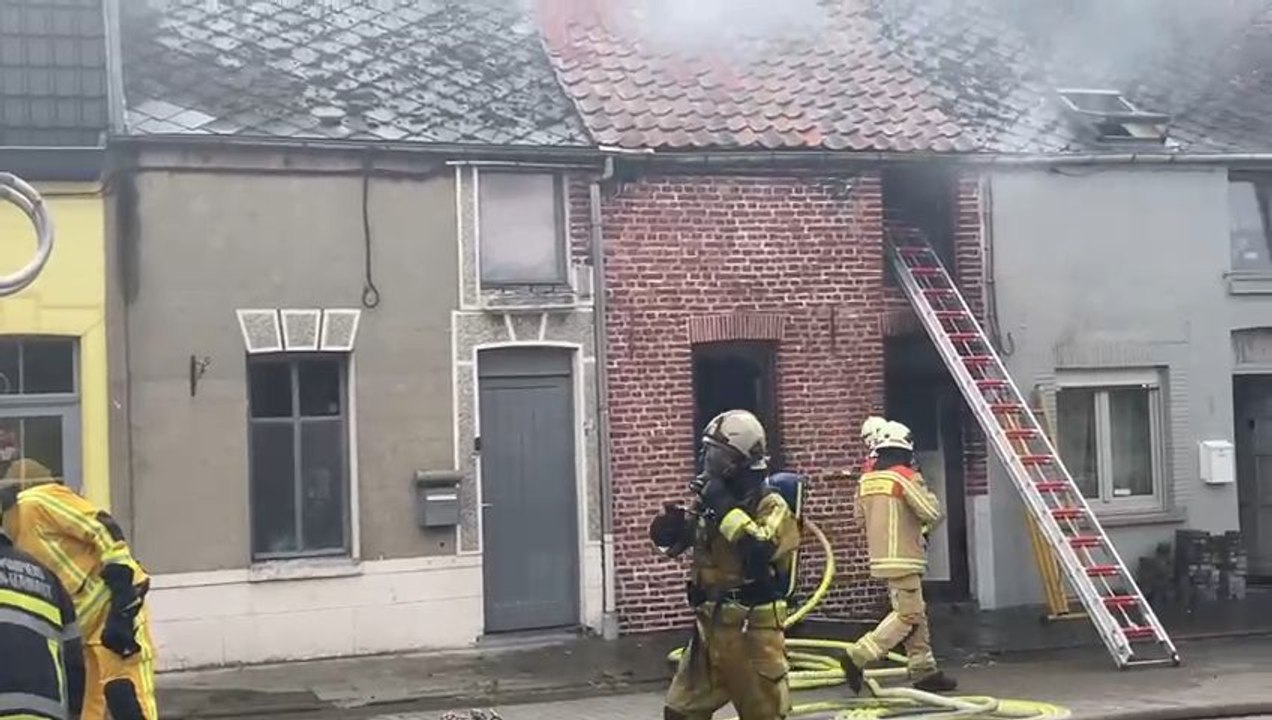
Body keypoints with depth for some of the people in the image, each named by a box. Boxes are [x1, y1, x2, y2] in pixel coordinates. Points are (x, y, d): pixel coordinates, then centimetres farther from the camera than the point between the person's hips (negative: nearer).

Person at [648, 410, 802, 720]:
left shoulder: (770, 505, -11)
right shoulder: (709, 502, 8)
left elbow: (760, 550, -30)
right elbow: (666, 540, 10)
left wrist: (725, 507, -24)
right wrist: (675, 517, -12)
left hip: (752, 629, -6)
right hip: (709, 625, 7)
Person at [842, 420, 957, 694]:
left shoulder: (866, 481, 8)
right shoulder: (906, 477, -14)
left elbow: (862, 515, 19)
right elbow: (932, 512, -13)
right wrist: (925, 492, 7)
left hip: (880, 557, 8)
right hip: (903, 560, -8)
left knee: (916, 614, 14)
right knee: (907, 615, -5)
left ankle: (924, 671, 15)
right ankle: (858, 657, -11)